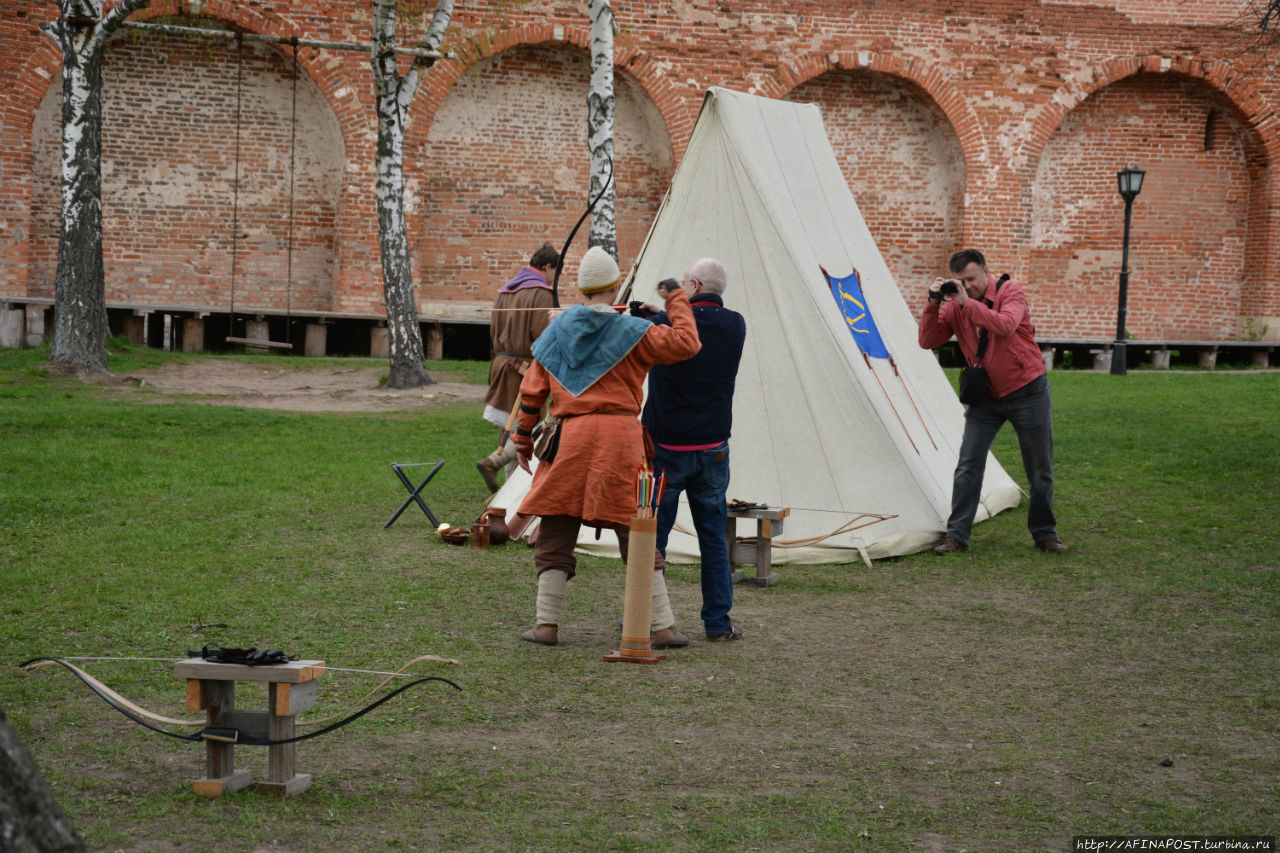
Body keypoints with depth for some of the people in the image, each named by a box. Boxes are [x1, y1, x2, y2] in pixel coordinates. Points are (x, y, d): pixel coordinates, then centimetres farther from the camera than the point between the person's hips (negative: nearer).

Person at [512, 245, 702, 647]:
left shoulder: (556, 331, 11)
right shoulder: (632, 331, 0)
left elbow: (531, 392, 13)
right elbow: (686, 344, -7)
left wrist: (523, 440, 23)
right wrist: (678, 304, 10)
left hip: (572, 435, 1)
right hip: (621, 435, -1)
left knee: (555, 532, 10)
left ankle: (547, 623, 8)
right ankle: (663, 626, 5)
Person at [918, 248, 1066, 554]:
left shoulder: (1010, 292, -13)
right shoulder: (955, 305, -2)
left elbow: (1004, 326, -33)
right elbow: (928, 341, -7)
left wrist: (968, 302, -34)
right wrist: (933, 305, -19)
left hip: (1027, 392, -3)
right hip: (985, 397, 3)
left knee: (1040, 470, 4)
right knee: (968, 465, -6)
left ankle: (1045, 535, 18)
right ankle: (957, 535, -2)